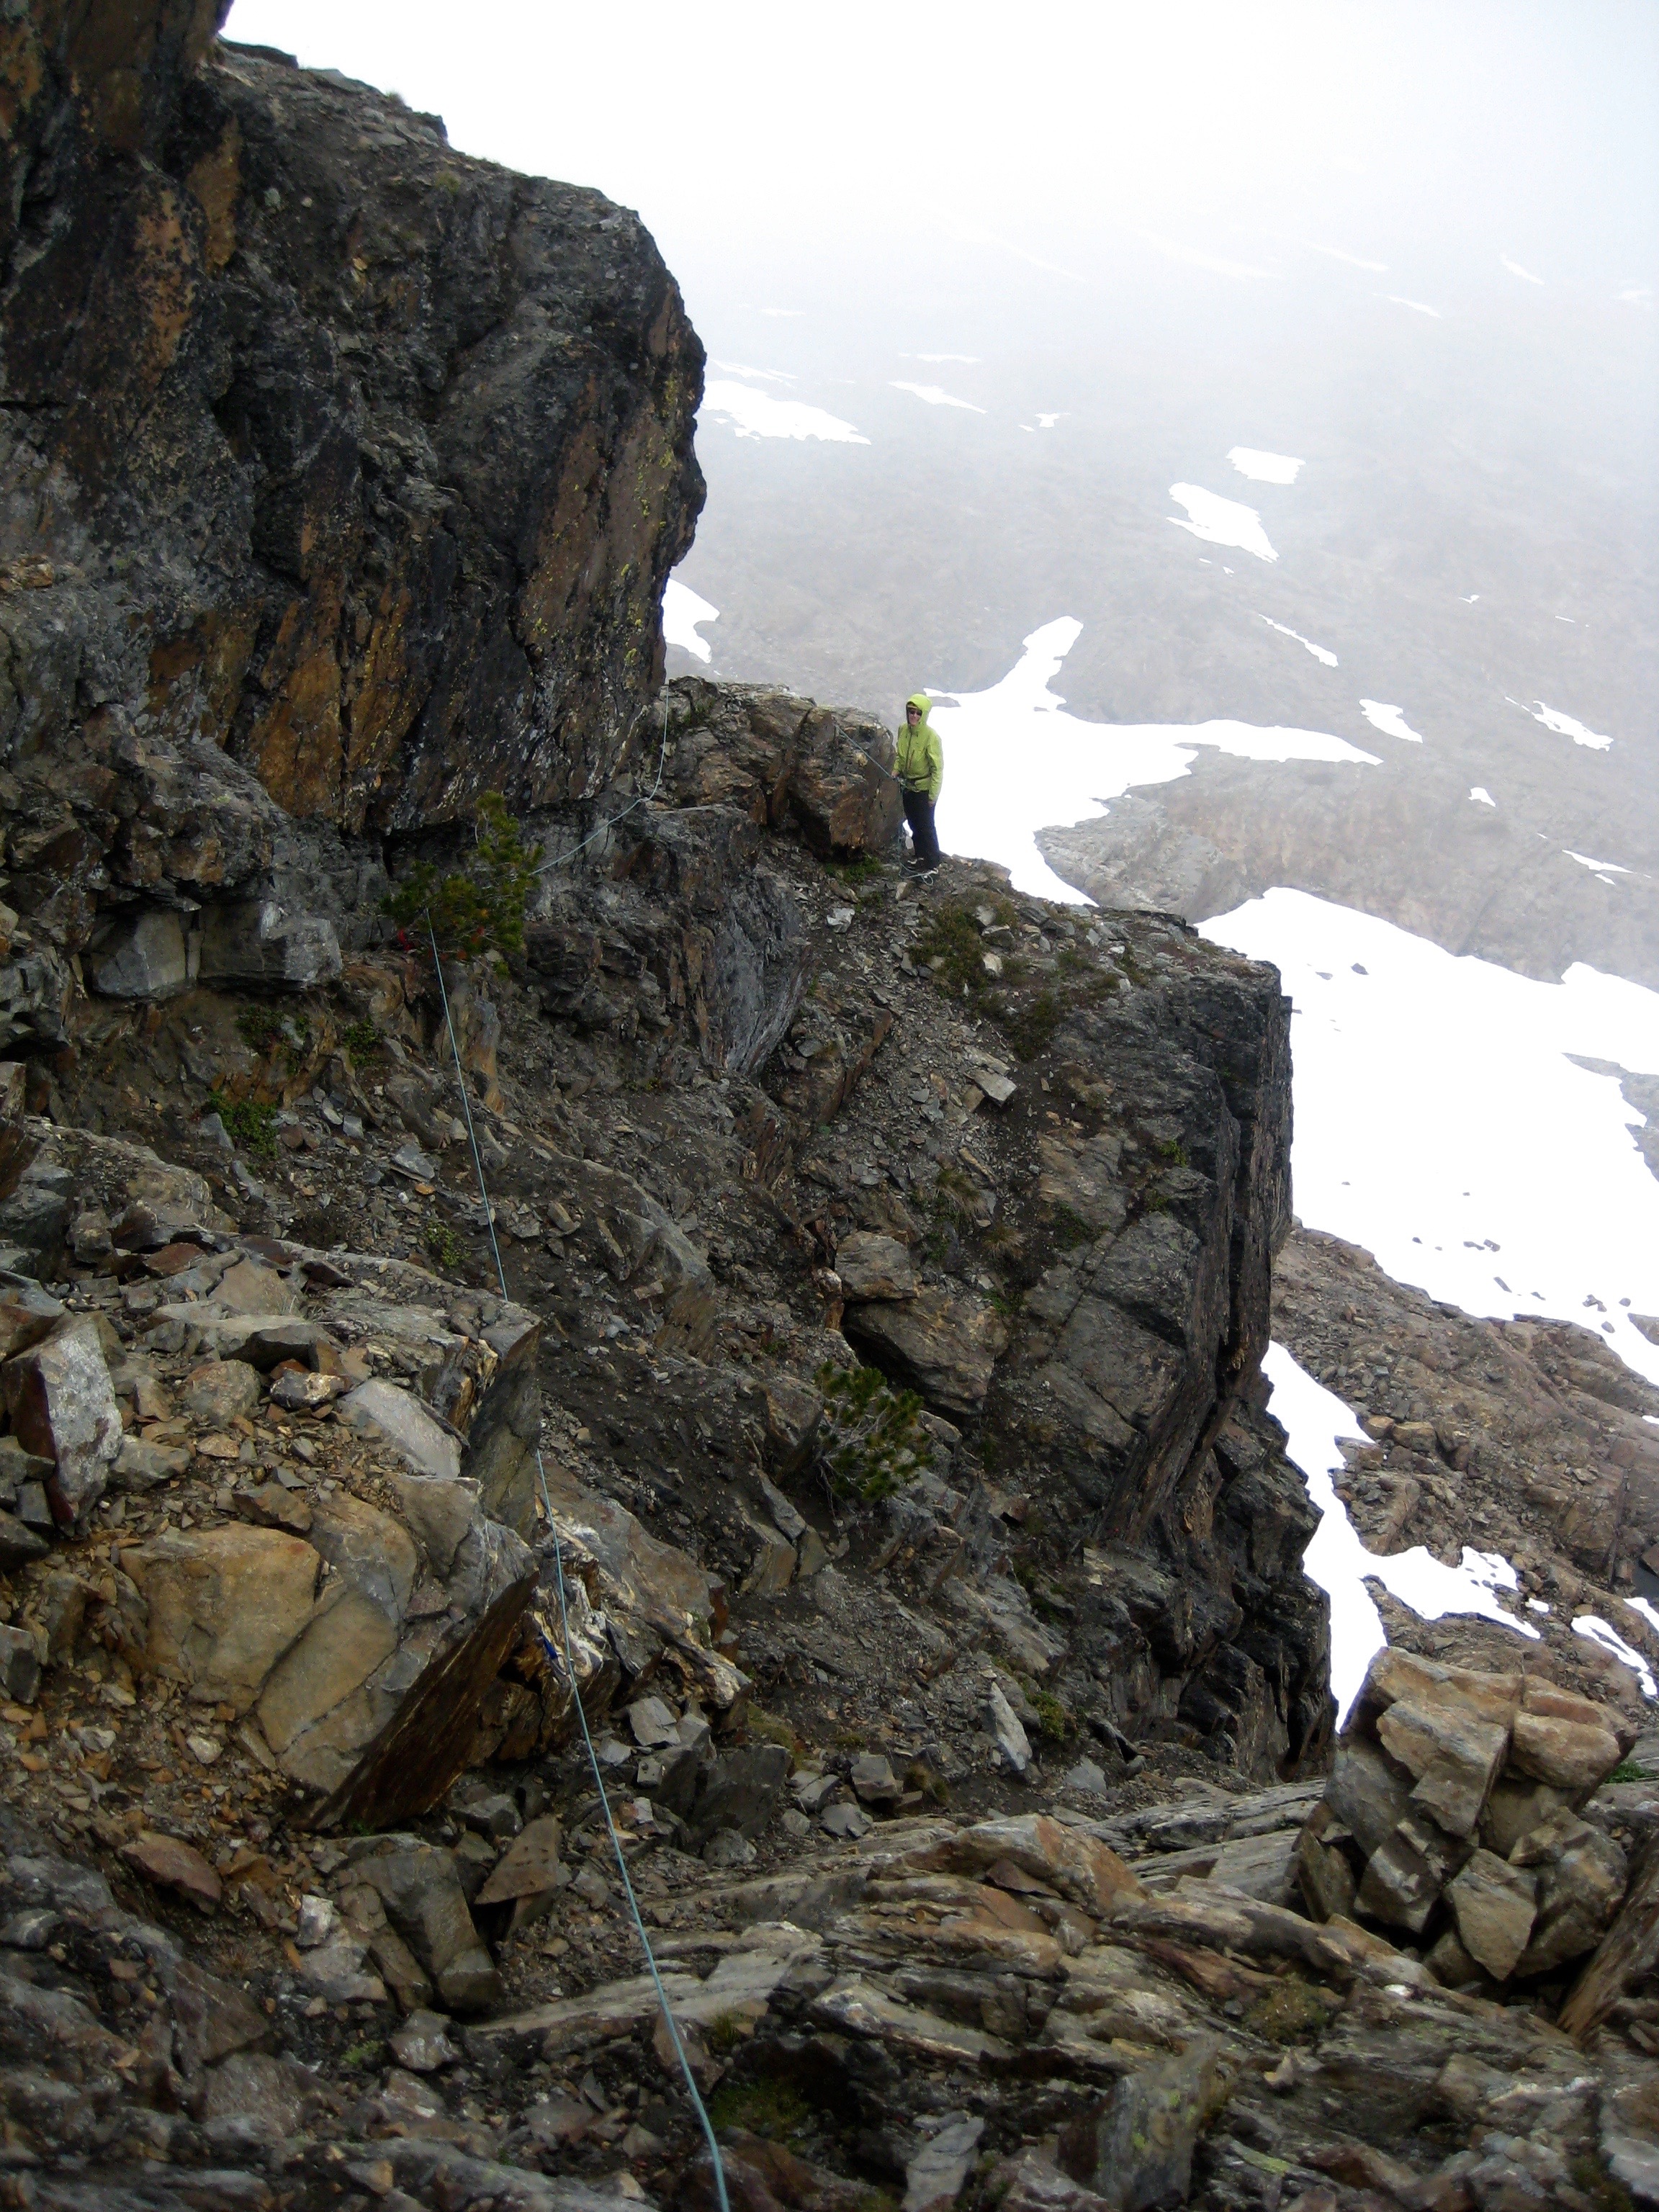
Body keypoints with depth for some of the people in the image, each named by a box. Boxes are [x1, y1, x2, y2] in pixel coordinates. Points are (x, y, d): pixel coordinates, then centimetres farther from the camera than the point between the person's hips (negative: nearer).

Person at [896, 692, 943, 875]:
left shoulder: (931, 736, -25)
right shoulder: (903, 730, -6)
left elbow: (937, 768, -20)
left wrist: (933, 795, -18)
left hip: (924, 789, -6)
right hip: (908, 786, 6)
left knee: (926, 827, 3)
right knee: (914, 824, 22)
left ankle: (932, 865, 17)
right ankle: (919, 855, 42)